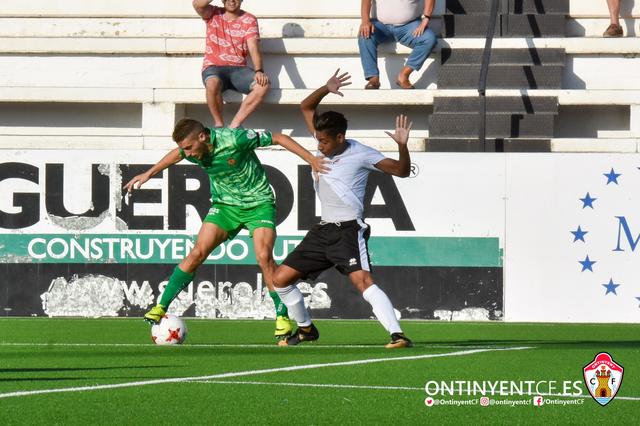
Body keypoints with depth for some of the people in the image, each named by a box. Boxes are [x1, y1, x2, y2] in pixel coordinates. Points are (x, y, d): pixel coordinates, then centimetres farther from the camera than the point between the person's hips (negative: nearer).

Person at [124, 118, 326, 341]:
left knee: (264, 256, -21)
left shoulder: (234, 139, -29)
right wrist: (148, 173, 23)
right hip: (225, 204, 4)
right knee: (198, 252, -9)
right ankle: (162, 307, -4)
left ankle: (282, 316, -11)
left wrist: (312, 160, -21)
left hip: (258, 203, -4)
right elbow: (176, 155, 16)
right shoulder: (191, 148, -11)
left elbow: (279, 138, -19)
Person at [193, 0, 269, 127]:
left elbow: (254, 49, -6)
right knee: (213, 83, -39)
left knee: (263, 85, -28)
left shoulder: (249, 20, 7)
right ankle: (219, 124, -17)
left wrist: (258, 71, -25)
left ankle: (234, 125, -23)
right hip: (214, 67, -2)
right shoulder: (213, 14, 7)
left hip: (239, 69, 2)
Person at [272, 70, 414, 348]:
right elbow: (306, 107, 17)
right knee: (280, 279, 9)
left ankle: (397, 334, -35)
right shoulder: (323, 145, 8)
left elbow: (402, 170, -8)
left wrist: (402, 145, -27)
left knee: (362, 280, -28)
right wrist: (326, 89, -1)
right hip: (323, 230, 7)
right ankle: (306, 329, 27)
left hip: (349, 230, -7)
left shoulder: (360, 154, -9)